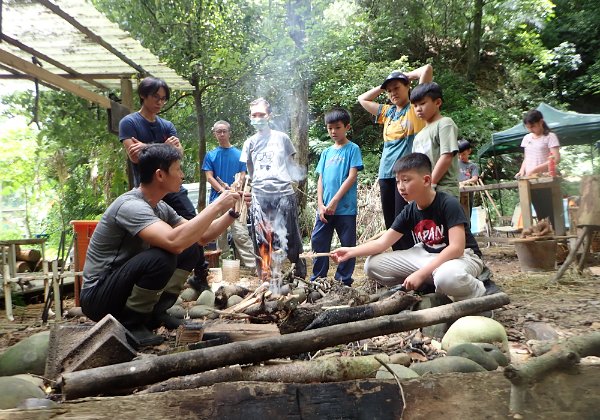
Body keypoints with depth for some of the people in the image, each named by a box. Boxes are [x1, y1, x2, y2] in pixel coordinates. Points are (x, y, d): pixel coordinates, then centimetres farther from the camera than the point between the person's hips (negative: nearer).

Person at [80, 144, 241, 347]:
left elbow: (202, 236, 9)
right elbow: (174, 241, -41)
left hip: (126, 287, 9)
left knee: (190, 249, 2)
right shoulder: (131, 206, -26)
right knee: (162, 257, -32)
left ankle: (156, 312, 5)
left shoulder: (160, 207, 3)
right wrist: (216, 205, -32)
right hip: (98, 298, -9)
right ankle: (130, 325, -11)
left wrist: (232, 212, -5)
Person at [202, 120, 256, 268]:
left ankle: (252, 265, -15)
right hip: (217, 199, 2)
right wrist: (223, 190, -13)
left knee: (241, 234, -12)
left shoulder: (239, 154, 9)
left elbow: (243, 176, 5)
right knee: (220, 234, 5)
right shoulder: (210, 155, 11)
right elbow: (209, 177, 3)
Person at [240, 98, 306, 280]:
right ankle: (265, 277, 15)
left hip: (284, 193, -2)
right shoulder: (250, 142, 14)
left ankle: (300, 274, 12)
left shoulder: (281, 138, 8)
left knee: (291, 237, 0)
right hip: (259, 196, 2)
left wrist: (294, 179, -2)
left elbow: (292, 165, 13)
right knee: (261, 240, 4)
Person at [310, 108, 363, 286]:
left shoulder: (352, 149, -1)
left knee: (347, 244, 2)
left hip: (345, 208, -5)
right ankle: (317, 279, 19)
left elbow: (352, 177, -10)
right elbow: (320, 179, 11)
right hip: (325, 209, 5)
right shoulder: (326, 152, 14)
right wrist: (321, 205, -2)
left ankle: (343, 281, 13)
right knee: (318, 241, 7)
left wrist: (334, 202, -14)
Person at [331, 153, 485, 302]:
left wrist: (420, 274, -31)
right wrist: (350, 252, -19)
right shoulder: (409, 212, -2)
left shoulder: (448, 204, -20)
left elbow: (456, 248, -27)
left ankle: (478, 292, -9)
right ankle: (429, 288, 0)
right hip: (428, 256, 7)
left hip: (462, 256, -6)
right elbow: (382, 242, -3)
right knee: (373, 265, -5)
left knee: (446, 277, -45)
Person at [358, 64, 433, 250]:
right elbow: (362, 99, 30)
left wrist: (408, 75, 11)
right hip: (386, 174, 7)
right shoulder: (387, 112, 19)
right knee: (390, 225, 7)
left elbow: (427, 69, -6)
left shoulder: (415, 108, 2)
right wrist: (382, 86, 23)